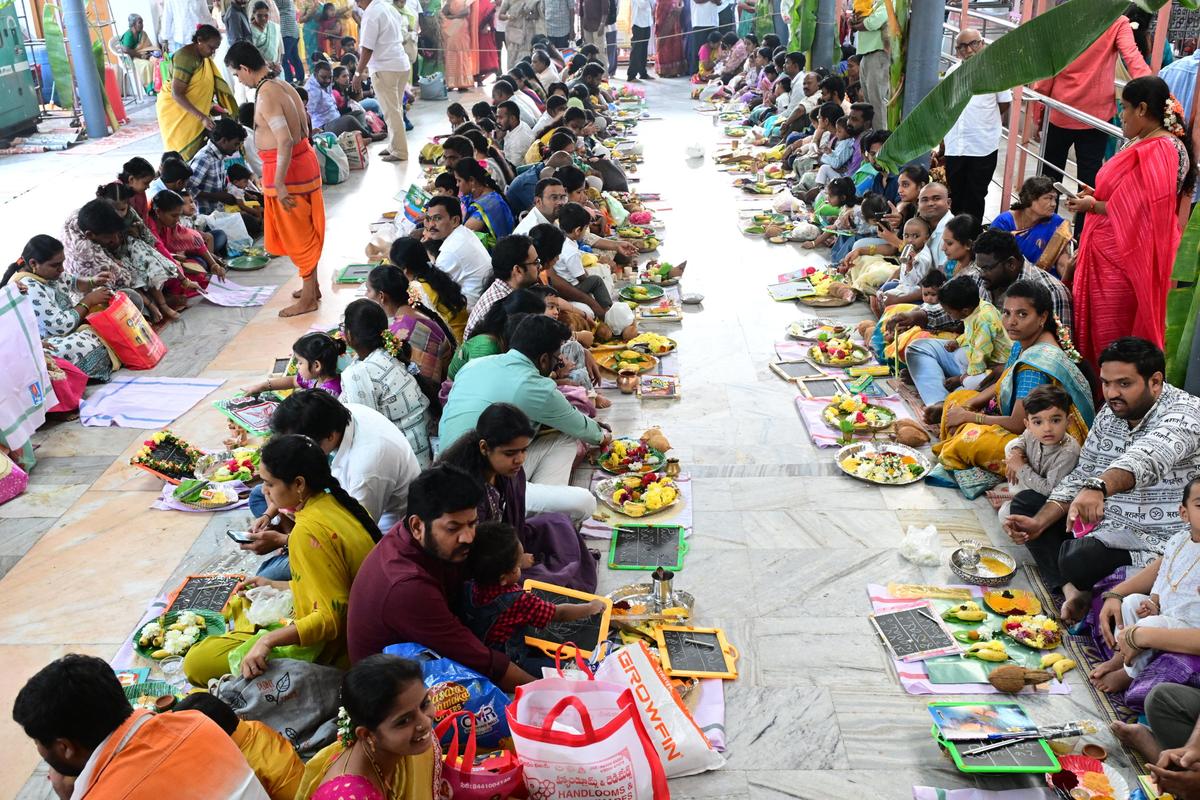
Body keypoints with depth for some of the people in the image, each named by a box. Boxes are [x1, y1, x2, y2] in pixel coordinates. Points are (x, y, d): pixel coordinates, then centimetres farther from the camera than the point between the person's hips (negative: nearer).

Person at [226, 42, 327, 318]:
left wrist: (279, 185, -28)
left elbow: (285, 141, -30)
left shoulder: (265, 96, -20)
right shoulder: (283, 86, 8)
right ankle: (312, 287, 31)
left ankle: (308, 298, 12)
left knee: (298, 234, 1)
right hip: (304, 159, 9)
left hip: (286, 168, -9)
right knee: (305, 230, 19)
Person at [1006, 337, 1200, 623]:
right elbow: (1081, 476, 9)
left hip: (1155, 541, -9)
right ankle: (1072, 589, -11)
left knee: (1078, 559, -35)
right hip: (1106, 522, 9)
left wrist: (1098, 487, -59)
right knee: (1024, 504, 7)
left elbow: (1147, 457, -40)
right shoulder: (1109, 414, 6)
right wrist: (1038, 524, -4)